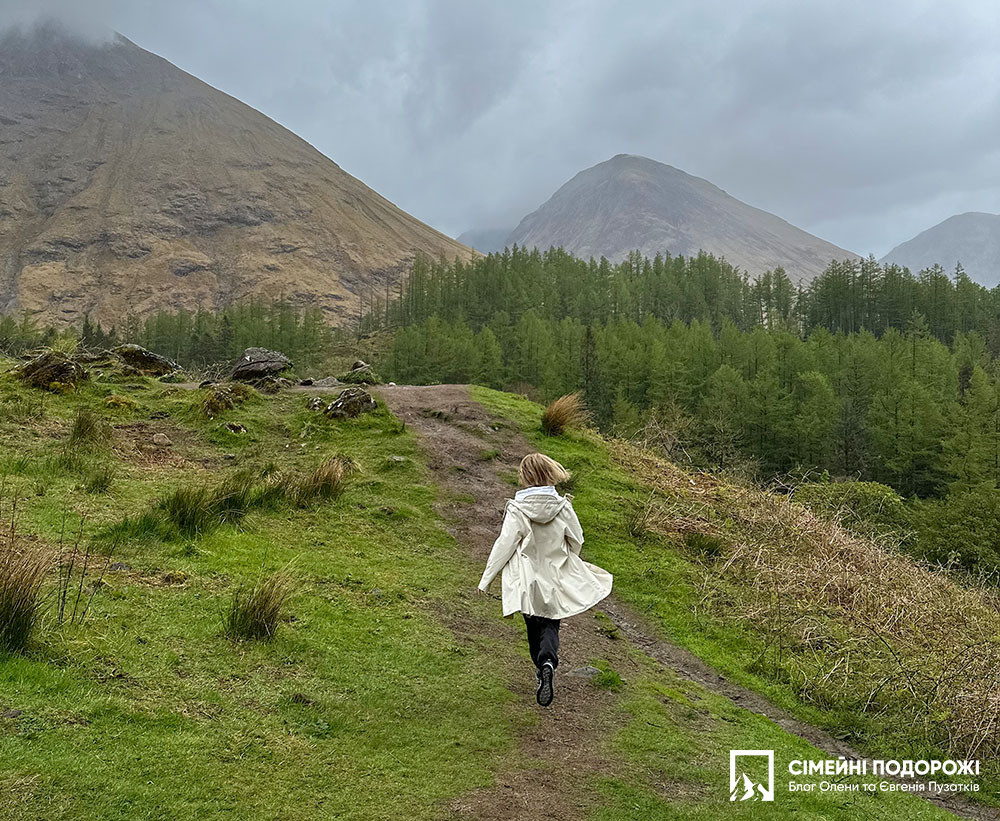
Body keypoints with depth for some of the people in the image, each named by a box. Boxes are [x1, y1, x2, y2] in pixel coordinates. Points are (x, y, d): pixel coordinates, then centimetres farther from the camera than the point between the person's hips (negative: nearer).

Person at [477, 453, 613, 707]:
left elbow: (504, 545, -14)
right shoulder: (562, 506, -9)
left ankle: (542, 667, 31)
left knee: (534, 626, 18)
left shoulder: (517, 509, -16)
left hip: (527, 579, -1)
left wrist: (486, 578, -4)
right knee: (550, 624, 7)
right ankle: (548, 661, -20)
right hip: (556, 578, 1)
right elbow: (577, 541, 1)